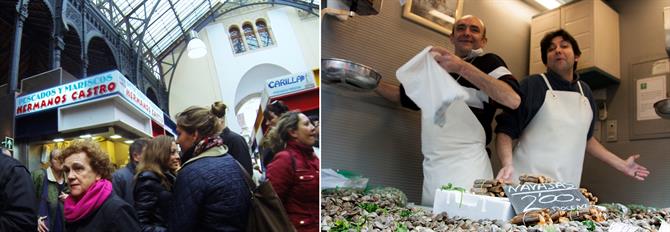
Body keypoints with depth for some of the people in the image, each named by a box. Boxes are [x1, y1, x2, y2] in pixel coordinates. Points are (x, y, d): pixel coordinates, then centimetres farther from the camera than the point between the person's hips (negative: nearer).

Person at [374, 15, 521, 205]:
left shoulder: (488, 62, 3)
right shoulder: (438, 67, 23)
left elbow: (513, 100, -16)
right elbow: (406, 97, 35)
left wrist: (462, 67, -21)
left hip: (468, 170, -6)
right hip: (432, 172, 6)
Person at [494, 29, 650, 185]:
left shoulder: (585, 91, 13)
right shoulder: (533, 85, -3)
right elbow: (506, 130, -8)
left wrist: (621, 164, 21)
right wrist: (508, 165, -24)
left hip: (568, 186, 5)